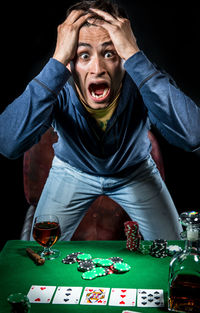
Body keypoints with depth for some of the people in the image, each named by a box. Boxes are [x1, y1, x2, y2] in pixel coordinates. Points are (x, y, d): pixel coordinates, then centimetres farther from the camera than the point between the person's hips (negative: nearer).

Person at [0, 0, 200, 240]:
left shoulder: (142, 83, -32)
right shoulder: (57, 89, -32)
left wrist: (134, 56, -52)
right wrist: (58, 60, -51)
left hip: (134, 169, 1)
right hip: (73, 169, 0)